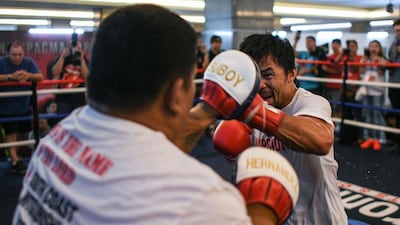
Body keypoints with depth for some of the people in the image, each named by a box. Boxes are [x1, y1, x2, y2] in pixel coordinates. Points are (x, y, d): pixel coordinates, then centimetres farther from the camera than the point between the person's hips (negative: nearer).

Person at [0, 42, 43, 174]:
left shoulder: (29, 62, -7)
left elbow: (40, 77, -12)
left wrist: (28, 75, -32)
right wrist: (11, 76, -37)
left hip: (24, 106, 4)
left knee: (23, 132, 15)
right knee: (11, 133, -5)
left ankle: (15, 155, 35)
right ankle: (15, 161, -6)